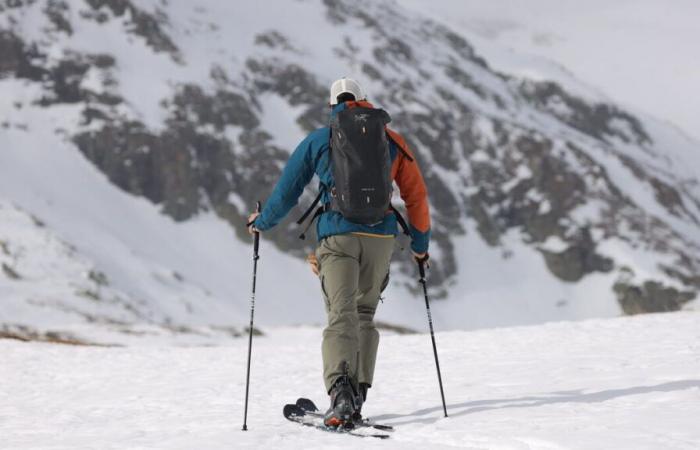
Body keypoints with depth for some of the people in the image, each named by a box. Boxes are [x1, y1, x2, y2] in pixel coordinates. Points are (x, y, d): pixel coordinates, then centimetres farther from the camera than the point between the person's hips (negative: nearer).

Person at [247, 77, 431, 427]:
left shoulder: (318, 140, 9)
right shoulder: (392, 140, 12)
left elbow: (286, 191, 13)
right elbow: (416, 195, 14)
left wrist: (261, 222, 31)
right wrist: (420, 243, 26)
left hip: (338, 235, -2)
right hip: (381, 237, 2)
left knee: (341, 316, -10)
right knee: (365, 315, 15)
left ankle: (340, 393, -31)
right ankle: (357, 397, 9)